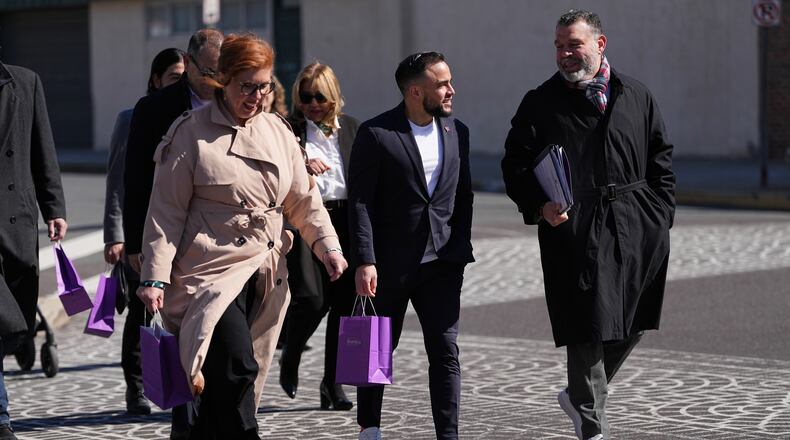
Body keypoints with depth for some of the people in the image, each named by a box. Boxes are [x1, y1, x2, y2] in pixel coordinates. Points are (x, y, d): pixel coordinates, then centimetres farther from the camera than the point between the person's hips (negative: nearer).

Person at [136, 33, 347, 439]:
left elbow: (302, 199, 18)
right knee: (236, 368, -19)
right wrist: (155, 277, -10)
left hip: (264, 275, 5)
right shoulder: (192, 132, -4)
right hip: (212, 269, -5)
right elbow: (166, 211, -5)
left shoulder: (277, 131, 11)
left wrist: (328, 246, 7)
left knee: (225, 383, 7)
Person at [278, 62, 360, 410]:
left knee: (343, 303, 2)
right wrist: (302, 164, -21)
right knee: (311, 299, -14)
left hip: (345, 221, 4)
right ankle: (290, 359, 15)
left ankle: (332, 382, 14)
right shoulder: (289, 130, 3)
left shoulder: (351, 128, 13)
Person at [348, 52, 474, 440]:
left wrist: (461, 248, 8)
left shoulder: (457, 132, 7)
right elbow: (359, 203, -11)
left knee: (446, 351, -4)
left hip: (441, 262, 4)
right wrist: (365, 261, -17)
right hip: (389, 263, -3)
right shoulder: (376, 134, -9)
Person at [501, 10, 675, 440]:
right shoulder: (540, 104, 3)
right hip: (576, 230, -3)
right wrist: (539, 205, -15)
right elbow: (516, 165, 2)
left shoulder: (636, 97, 11)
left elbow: (660, 160, 16)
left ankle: (580, 395, 31)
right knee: (588, 327, -5)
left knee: (631, 325, 9)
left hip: (638, 229, 3)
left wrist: (661, 216, 8)